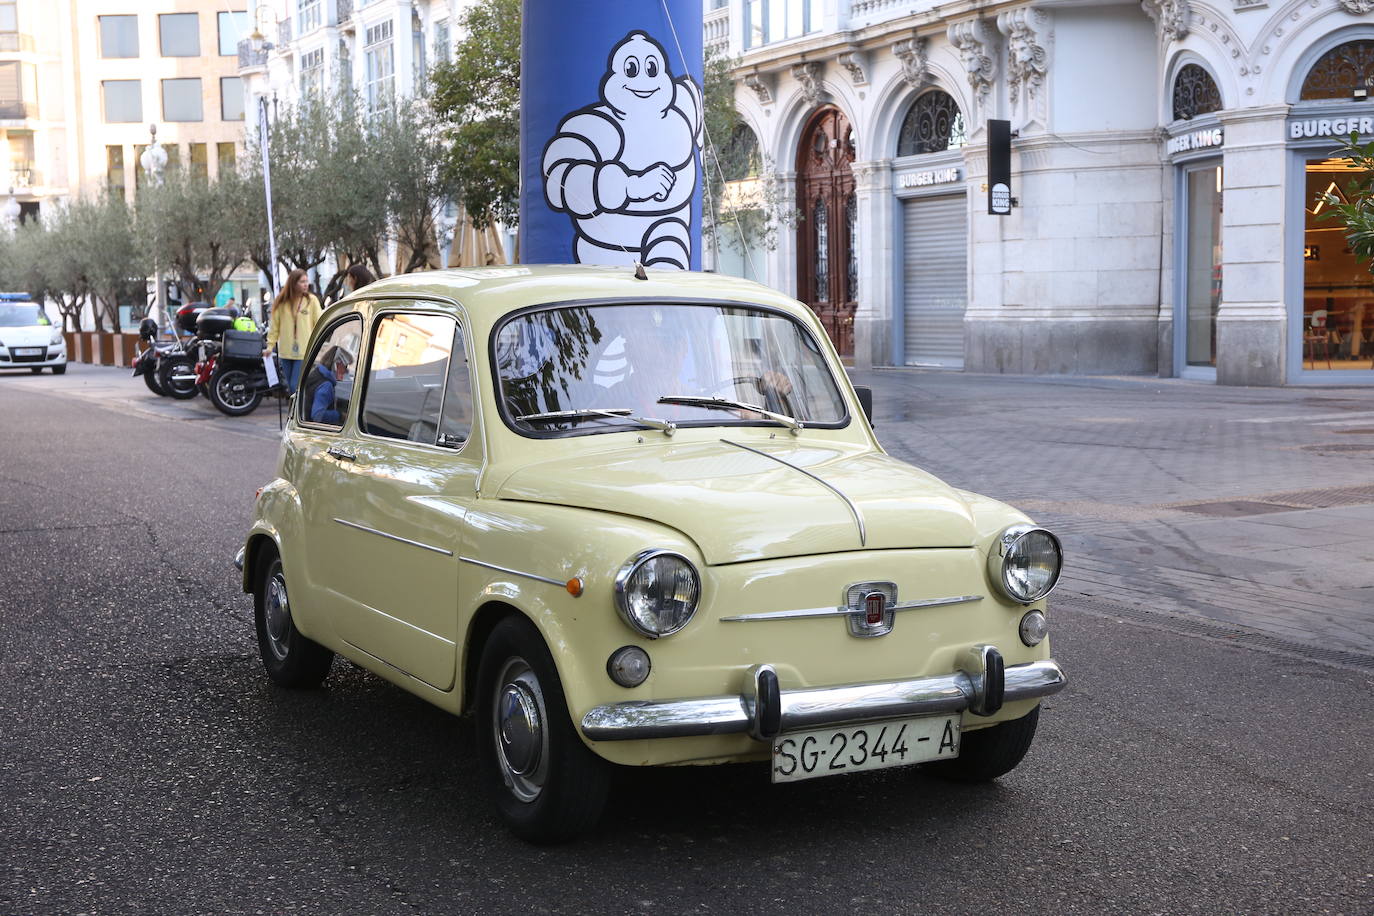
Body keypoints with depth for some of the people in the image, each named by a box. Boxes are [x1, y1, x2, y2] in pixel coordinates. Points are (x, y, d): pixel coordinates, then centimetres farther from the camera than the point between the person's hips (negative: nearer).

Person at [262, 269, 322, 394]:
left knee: (296, 386, -12)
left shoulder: (312, 300, -2)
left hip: (304, 351, -3)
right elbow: (274, 326, 8)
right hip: (286, 352, 4)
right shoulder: (281, 302, 4)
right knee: (291, 388, 11)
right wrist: (270, 346, 4)